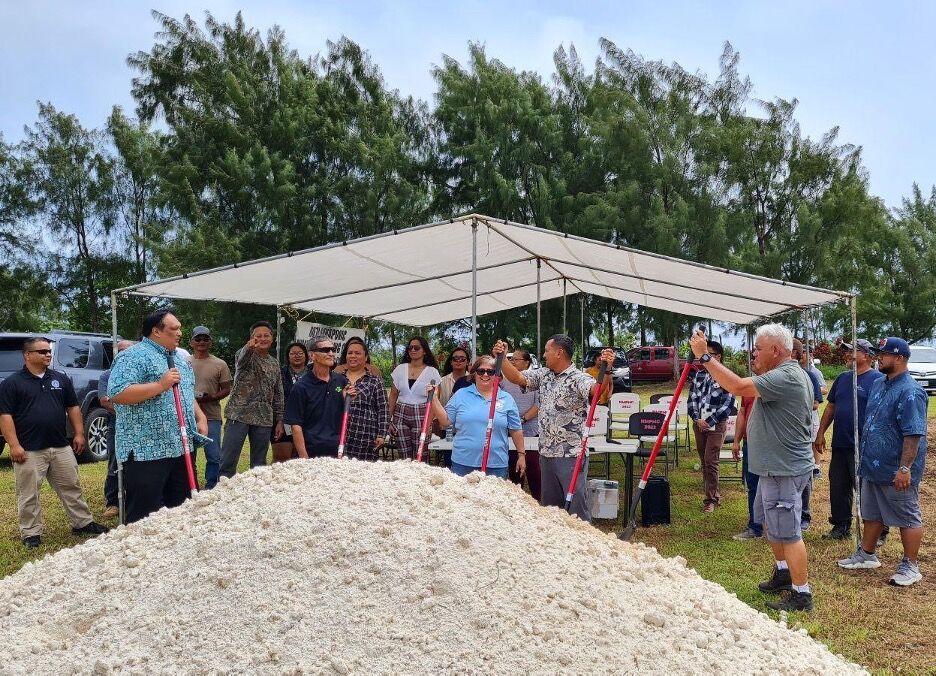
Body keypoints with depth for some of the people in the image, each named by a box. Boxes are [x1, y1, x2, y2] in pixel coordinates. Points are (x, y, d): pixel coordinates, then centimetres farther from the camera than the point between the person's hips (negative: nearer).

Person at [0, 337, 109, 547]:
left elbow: (73, 407, 15)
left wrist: (79, 433, 7)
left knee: (72, 488, 11)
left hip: (61, 447, 4)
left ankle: (83, 523, 21)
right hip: (29, 451, -4)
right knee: (28, 494, 3)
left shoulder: (61, 379, 11)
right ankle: (31, 533, 14)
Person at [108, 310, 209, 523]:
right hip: (147, 451, -9)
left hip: (180, 448, 9)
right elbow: (117, 394, -22)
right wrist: (160, 385, -23)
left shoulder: (179, 359, 18)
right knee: (145, 516, -3)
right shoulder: (134, 356, -10)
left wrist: (200, 418, 12)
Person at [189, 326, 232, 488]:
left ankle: (211, 489, 14)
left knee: (214, 457, 1)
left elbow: (226, 389, 2)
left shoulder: (220, 364, 2)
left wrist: (210, 398, -15)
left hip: (211, 417, -2)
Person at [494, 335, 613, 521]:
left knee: (576, 505, -3)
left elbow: (597, 390, -31)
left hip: (571, 455, -8)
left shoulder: (578, 379, -13)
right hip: (547, 453, 8)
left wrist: (606, 370, -50)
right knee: (548, 505, 18)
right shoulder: (543, 375, 9)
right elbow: (517, 378, 10)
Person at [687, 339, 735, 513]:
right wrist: (697, 419, -6)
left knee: (710, 462, -8)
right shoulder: (698, 374, 8)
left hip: (716, 425, -5)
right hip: (698, 424, 5)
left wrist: (710, 421, -13)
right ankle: (713, 494, 23)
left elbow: (728, 404, -11)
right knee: (704, 462, 10)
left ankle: (710, 499, 1)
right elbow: (691, 399, 9)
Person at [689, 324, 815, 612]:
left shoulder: (786, 377, -23)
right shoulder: (785, 375, 12)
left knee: (787, 532, -2)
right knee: (767, 521, 23)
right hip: (775, 466, 11)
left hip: (784, 469, -11)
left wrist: (704, 356, -26)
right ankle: (783, 573, 38)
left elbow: (738, 386, -31)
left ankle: (802, 594, 8)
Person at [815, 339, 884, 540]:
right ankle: (841, 527, 26)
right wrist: (821, 433, 13)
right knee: (838, 488, 13)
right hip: (839, 445, 7)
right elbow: (830, 407, 19)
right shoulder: (842, 378, 14)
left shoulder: (877, 379, -9)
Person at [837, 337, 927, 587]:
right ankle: (867, 554, 32)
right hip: (873, 467, 9)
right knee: (871, 513, 19)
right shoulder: (878, 384, 9)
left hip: (895, 472, -9)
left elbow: (913, 434, -24)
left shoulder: (910, 392, -20)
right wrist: (866, 458, 21)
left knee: (908, 518, 5)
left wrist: (905, 468, -26)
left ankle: (910, 566, 15)